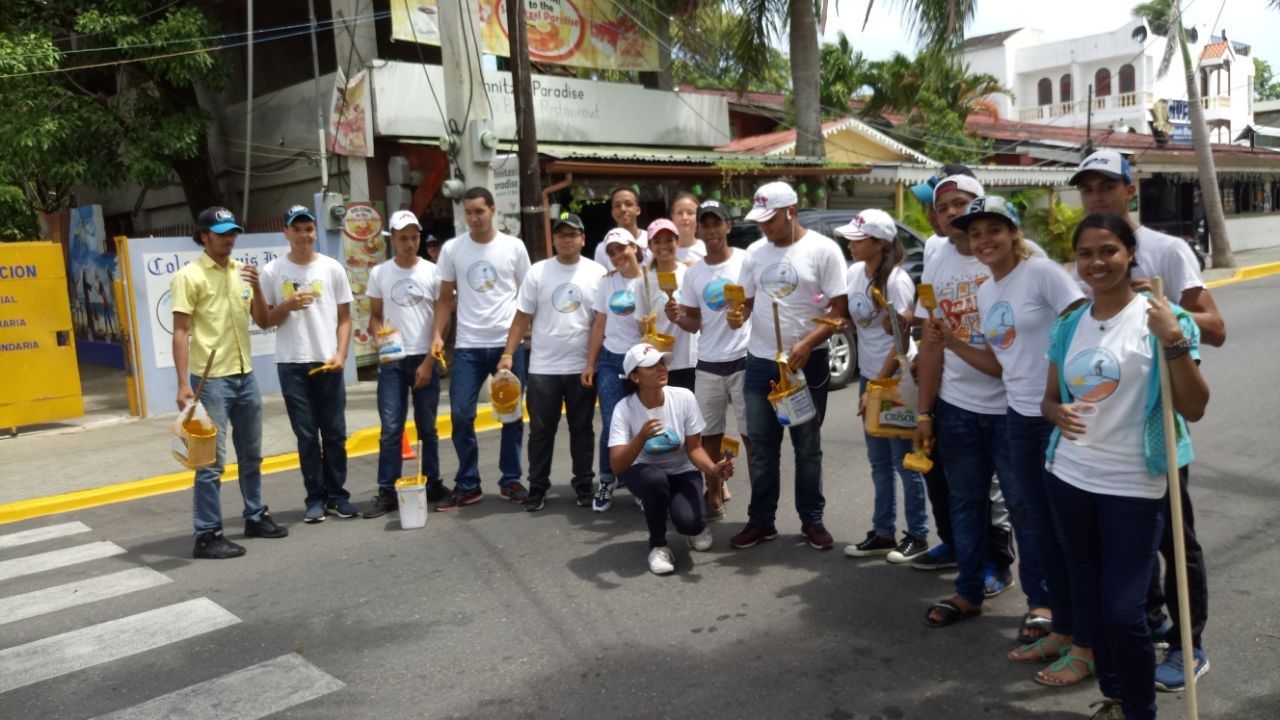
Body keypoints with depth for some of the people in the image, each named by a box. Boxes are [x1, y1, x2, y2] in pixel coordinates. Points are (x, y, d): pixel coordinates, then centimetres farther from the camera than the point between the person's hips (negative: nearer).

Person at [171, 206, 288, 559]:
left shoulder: (241, 271, 10)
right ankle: (208, 535, 3)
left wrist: (257, 289, -6)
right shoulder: (189, 276, -9)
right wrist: (183, 383, -18)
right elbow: (180, 333, -12)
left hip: (245, 375, 7)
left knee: (251, 453, 17)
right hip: (211, 379, -7)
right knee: (212, 460, -4)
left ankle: (255, 517, 31)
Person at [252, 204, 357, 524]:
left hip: (328, 363, 1)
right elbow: (263, 321, 4)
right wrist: (287, 306, -13)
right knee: (307, 436, 4)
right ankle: (315, 498, 12)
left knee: (335, 433, 5)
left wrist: (340, 354, -7)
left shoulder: (332, 268, 4)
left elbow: (344, 318, 5)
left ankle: (337, 495, 16)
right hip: (292, 365, -1)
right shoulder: (272, 272, 2)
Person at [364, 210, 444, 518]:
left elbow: (441, 319, 1)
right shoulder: (379, 273, 6)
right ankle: (387, 492, 3)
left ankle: (433, 484, 19)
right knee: (390, 428, -1)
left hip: (425, 359, -1)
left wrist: (429, 361, -6)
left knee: (428, 427, 8)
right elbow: (374, 316, 10)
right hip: (392, 360, 1)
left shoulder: (432, 272, 1)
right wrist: (379, 336, -13)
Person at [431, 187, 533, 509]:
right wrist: (437, 334, -4)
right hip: (468, 346, 1)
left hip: (509, 343, 0)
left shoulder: (514, 247, 1)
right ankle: (467, 485, 11)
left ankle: (511, 481, 20)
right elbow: (445, 298, 8)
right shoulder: (452, 249, 3)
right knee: (461, 414, -2)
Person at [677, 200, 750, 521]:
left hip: (744, 360, -4)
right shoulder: (693, 272, 8)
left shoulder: (747, 260, -4)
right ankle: (714, 497, 21)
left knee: (752, 433, 1)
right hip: (707, 365, 4)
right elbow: (693, 323, 11)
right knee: (709, 434, 9)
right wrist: (677, 317, -10)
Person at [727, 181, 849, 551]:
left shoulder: (822, 249, -8)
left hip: (807, 362, -4)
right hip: (760, 361, 4)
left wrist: (806, 345, -21)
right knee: (762, 447, 10)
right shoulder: (756, 255, 7)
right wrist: (737, 316, -11)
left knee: (808, 447, 8)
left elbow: (840, 310, -10)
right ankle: (761, 520, 21)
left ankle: (812, 521, 21)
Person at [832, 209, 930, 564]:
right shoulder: (855, 273, 3)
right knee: (879, 462, 13)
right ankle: (883, 533, 22)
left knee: (904, 461, 3)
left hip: (897, 379, -7)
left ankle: (917, 535, 17)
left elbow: (901, 342, -17)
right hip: (868, 375, 7)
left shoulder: (896, 281, -19)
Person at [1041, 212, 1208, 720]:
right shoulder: (1068, 325, 5)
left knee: (1122, 612, -5)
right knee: (1088, 603, 14)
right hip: (1069, 479, 5)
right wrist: (1058, 412, -10)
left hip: (1133, 488, -5)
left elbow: (1193, 408, -12)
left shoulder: (1162, 319, -9)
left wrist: (1175, 342, -24)